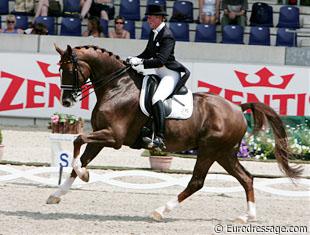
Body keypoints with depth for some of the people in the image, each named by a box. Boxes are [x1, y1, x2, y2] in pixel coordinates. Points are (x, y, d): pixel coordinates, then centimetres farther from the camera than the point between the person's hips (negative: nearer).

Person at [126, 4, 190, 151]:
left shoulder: (167, 36, -18)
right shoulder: (153, 33, 11)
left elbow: (160, 60, -26)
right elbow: (148, 53, 20)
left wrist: (140, 62, -28)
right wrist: (134, 59, 4)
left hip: (171, 73, -11)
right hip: (159, 73, 11)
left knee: (156, 99, -31)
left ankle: (159, 138, -41)